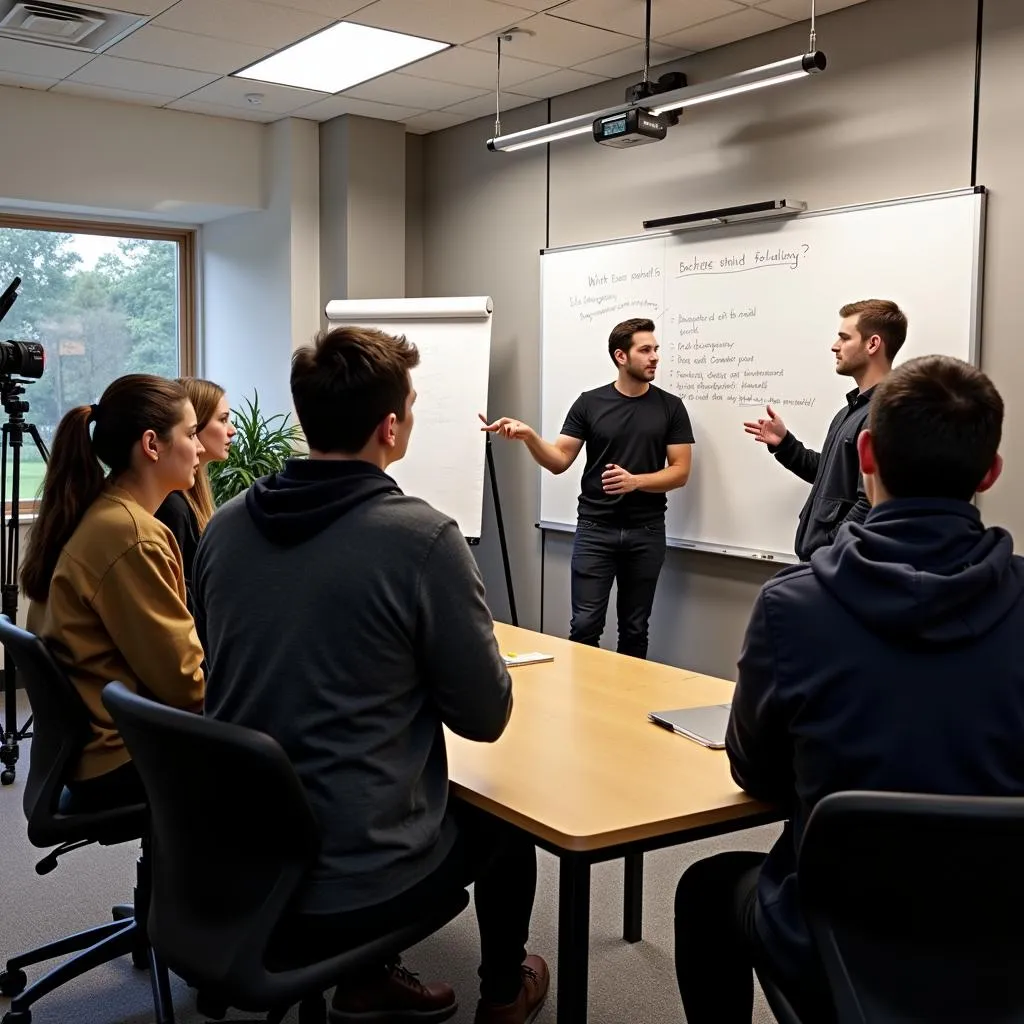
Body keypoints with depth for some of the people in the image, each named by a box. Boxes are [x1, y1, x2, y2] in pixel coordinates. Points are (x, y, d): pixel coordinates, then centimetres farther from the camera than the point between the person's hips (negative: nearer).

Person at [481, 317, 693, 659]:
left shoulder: (670, 407, 2)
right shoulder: (589, 403, 1)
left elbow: (680, 472, -2)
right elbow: (559, 461, -1)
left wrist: (636, 481, -18)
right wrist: (528, 436, -20)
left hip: (646, 532, 1)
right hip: (595, 530, -1)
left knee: (634, 629, 9)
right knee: (585, 625, -3)